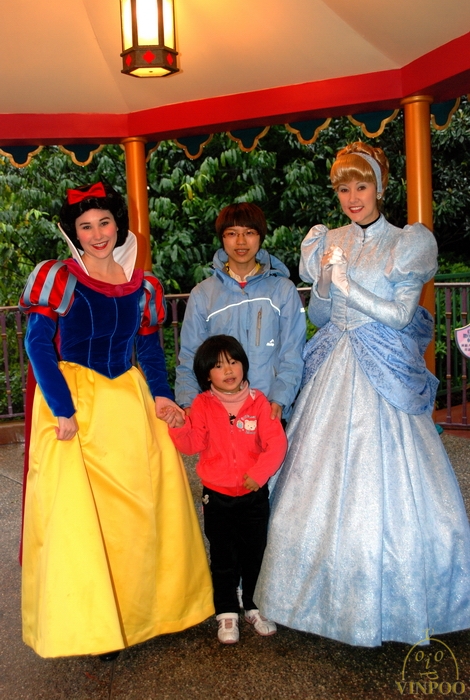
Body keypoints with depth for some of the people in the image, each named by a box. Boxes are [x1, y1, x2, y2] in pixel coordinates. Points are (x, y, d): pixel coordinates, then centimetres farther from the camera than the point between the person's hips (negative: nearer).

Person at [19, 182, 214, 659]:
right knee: (77, 510, -2)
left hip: (128, 404, 5)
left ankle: (142, 609, 29)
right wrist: (62, 409, -19)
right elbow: (38, 345, -11)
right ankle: (90, 623, 16)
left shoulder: (141, 285, 8)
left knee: (145, 504, 9)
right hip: (72, 403, -4)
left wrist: (160, 394, 0)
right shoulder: (56, 277, -5)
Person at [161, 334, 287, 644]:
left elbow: (277, 442, -12)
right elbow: (193, 444, -10)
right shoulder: (202, 404, -4)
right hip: (217, 495, 0)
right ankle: (227, 613, 28)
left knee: (255, 553, 14)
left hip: (254, 494, 0)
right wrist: (179, 426, -29)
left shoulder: (258, 401, -7)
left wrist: (259, 473, -22)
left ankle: (255, 607, 34)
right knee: (223, 558, 11)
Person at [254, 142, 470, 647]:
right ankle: (332, 597, 25)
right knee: (326, 483, 6)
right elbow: (318, 317, 8)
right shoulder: (328, 243, 9)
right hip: (334, 377, 3)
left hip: (385, 379, -3)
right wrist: (324, 279, -10)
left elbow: (400, 313, -8)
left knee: (388, 487, -2)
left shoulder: (409, 243, 1)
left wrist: (346, 282, -13)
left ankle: (398, 605, 19)